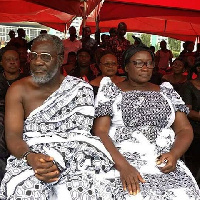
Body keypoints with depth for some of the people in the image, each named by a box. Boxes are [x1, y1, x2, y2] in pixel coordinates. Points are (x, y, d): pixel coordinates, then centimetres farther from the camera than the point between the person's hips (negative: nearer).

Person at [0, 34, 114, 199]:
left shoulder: (81, 89, 2)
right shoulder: (18, 90, 5)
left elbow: (79, 134, -7)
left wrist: (58, 160, -25)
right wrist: (30, 158, -26)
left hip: (75, 154, 0)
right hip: (29, 154, 1)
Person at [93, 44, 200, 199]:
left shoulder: (166, 92, 16)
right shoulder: (112, 91, 6)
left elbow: (185, 129, 13)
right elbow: (100, 131, -3)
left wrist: (174, 154, -9)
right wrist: (123, 166, -17)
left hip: (164, 162, 3)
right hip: (119, 161, -3)